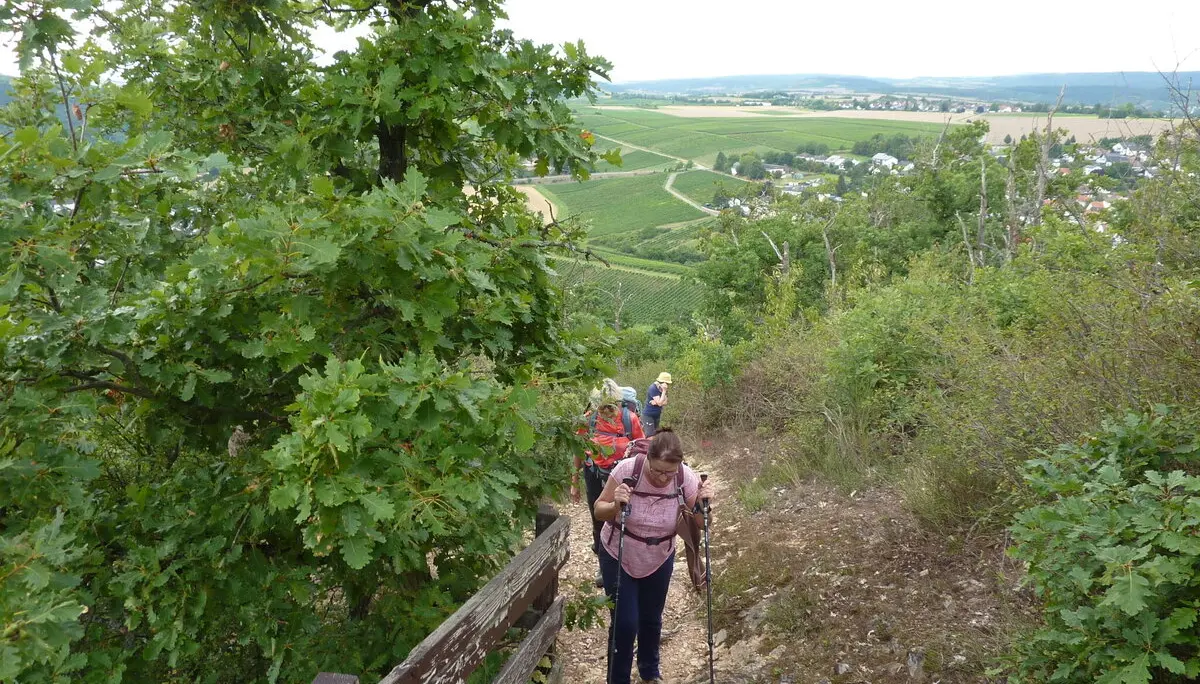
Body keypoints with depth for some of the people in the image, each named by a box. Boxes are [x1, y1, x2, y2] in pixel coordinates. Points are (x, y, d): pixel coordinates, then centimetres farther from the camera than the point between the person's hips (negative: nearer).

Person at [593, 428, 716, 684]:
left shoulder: (687, 478, -23)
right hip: (618, 558, -2)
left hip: (659, 560, 2)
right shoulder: (627, 469, -29)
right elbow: (599, 511, -16)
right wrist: (615, 506, -37)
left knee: (651, 619, 18)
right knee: (625, 623, -2)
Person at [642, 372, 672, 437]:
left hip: (657, 416, 8)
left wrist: (656, 403, -20)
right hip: (648, 415, -8)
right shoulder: (653, 388, -20)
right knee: (650, 435, -13)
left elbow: (665, 403, -4)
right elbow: (660, 403, -25)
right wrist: (664, 391, -26)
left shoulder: (662, 389, 3)